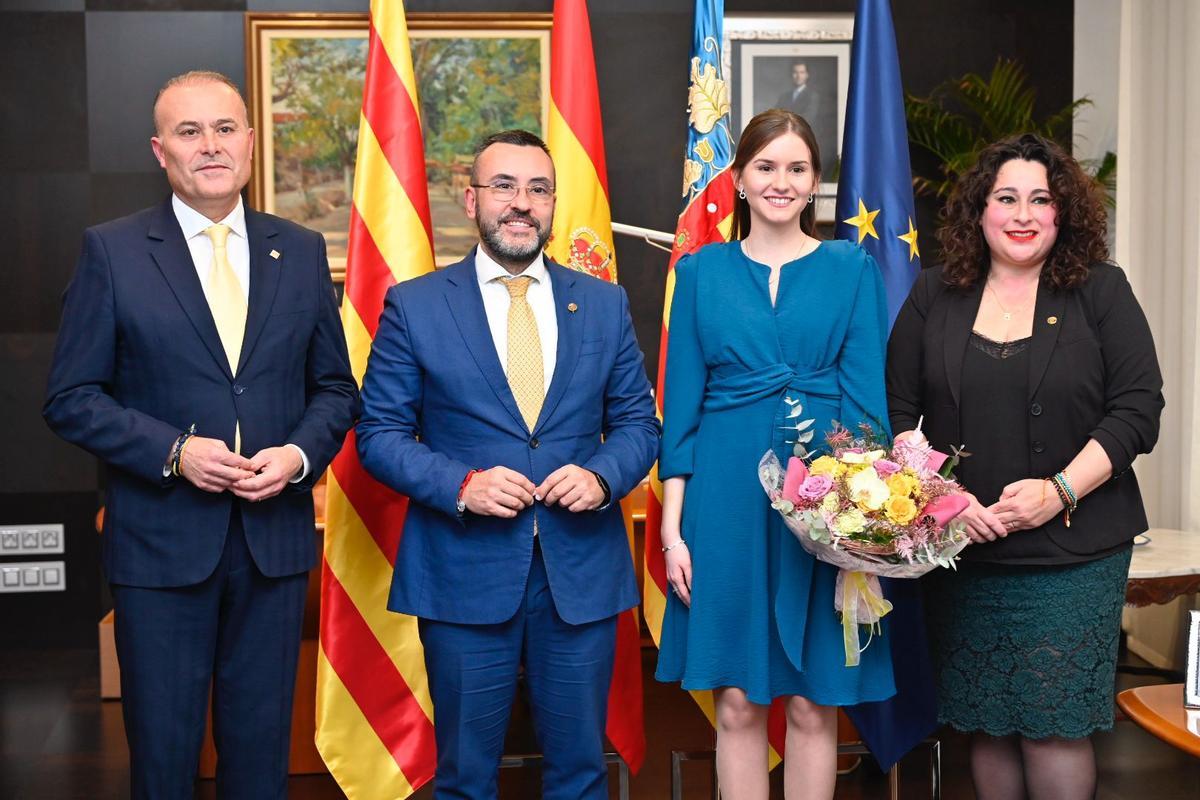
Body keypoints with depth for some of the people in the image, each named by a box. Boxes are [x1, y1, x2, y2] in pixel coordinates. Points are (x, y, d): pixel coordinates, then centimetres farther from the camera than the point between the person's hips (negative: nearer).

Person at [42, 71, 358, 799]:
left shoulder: (302, 252, 6)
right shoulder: (112, 252, -3)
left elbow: (336, 388, 9)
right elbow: (72, 399, -3)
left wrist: (300, 453, -10)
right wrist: (173, 451, -16)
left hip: (276, 539, 2)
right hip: (161, 542, -2)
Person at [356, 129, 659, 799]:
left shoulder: (605, 303, 7)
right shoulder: (414, 306, 0)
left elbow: (638, 421, 9)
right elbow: (380, 433, -1)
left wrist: (602, 476, -12)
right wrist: (461, 486, -17)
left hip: (583, 573, 2)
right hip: (463, 574, -2)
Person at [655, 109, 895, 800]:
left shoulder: (853, 268, 5)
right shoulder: (701, 271, 7)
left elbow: (868, 399, 1)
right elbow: (682, 404, 5)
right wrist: (673, 529, 0)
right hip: (727, 497, 1)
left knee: (814, 703, 7)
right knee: (738, 702, 7)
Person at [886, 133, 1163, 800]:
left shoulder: (1101, 291, 2)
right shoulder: (935, 297, 8)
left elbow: (1138, 409, -3)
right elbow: (898, 412, 6)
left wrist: (1059, 491, -14)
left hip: (1073, 552, -2)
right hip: (962, 552, 2)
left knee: (1053, 724, -2)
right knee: (986, 722, 8)